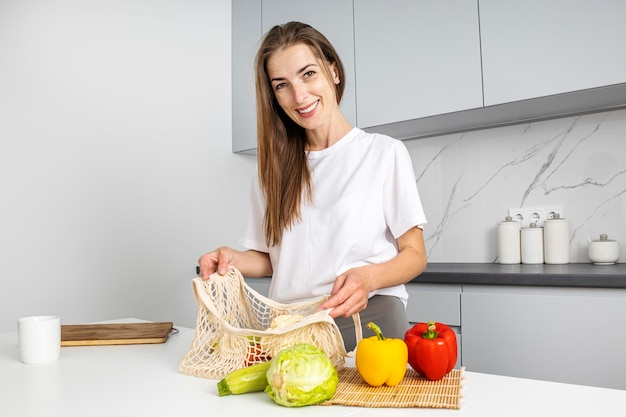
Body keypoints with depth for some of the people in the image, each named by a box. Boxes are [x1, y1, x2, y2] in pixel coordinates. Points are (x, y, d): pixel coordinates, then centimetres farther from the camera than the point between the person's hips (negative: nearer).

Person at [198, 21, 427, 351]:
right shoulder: (273, 168, 13)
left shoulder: (385, 152, 1)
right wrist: (234, 260, -6)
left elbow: (415, 255, 2)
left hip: (368, 316, -2)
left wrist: (369, 277, -18)